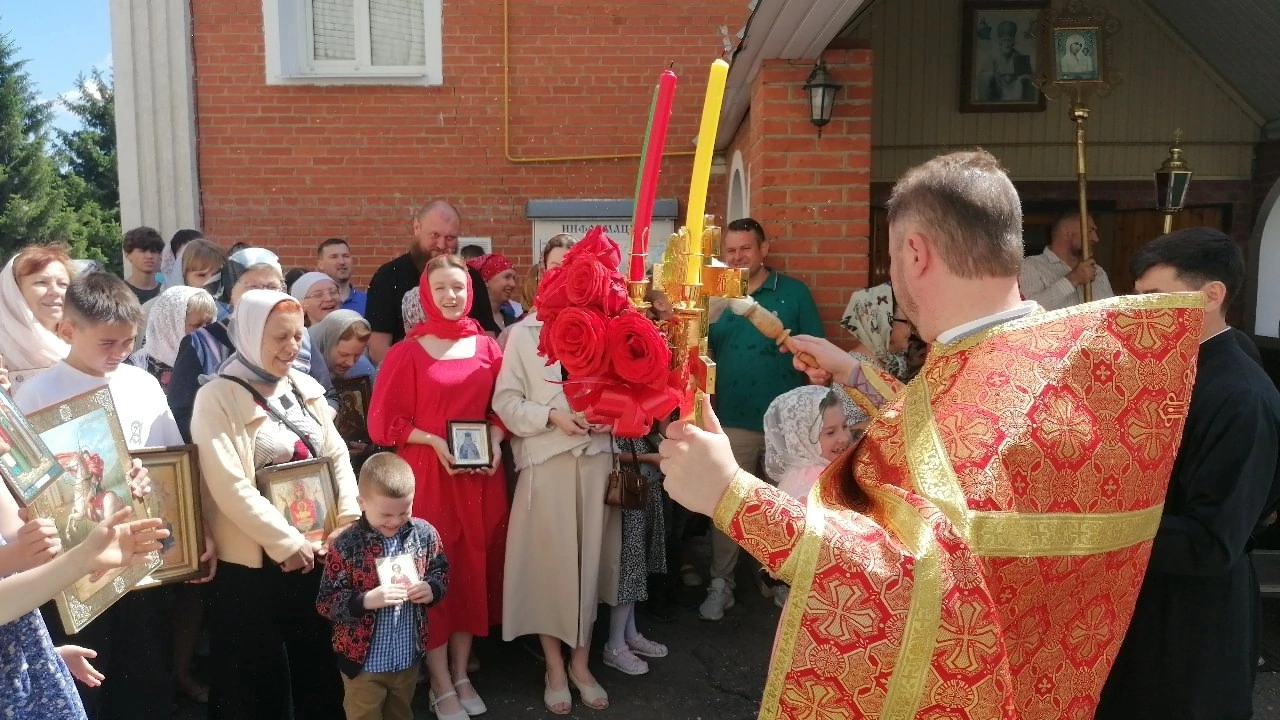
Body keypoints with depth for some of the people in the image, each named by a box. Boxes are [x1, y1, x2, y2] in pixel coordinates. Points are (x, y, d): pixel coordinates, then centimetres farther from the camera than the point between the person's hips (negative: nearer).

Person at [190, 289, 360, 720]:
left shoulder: (305, 387, 6)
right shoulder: (218, 398, -12)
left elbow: (337, 456, 7)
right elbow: (230, 487, -19)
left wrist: (349, 521, -6)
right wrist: (288, 543, -18)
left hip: (317, 551, 5)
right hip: (253, 562, -5)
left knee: (317, 664, 17)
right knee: (260, 677, 10)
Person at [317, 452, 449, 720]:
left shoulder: (424, 533, -9)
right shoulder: (346, 546, -19)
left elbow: (441, 571, 6)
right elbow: (325, 602, -14)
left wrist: (432, 588, -15)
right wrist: (366, 600, -29)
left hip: (409, 655, 4)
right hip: (363, 660, -3)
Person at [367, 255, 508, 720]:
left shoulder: (487, 347, 5)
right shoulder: (407, 353, -4)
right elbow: (383, 421, -5)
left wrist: (495, 439, -8)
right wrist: (433, 440, -17)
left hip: (480, 475, 3)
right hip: (426, 474, -3)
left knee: (474, 569, 10)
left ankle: (462, 674, 26)